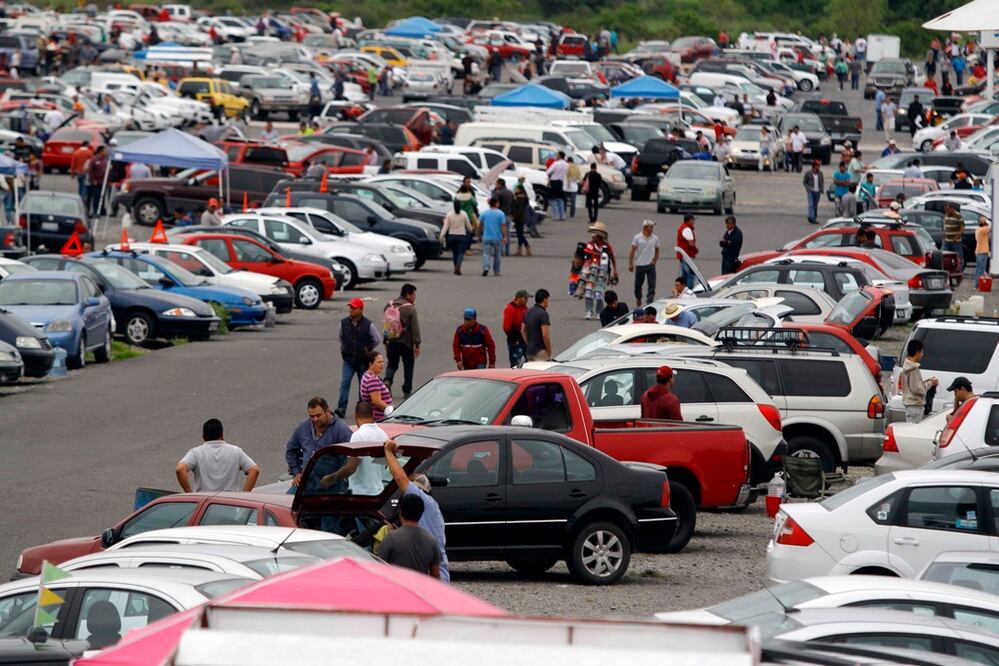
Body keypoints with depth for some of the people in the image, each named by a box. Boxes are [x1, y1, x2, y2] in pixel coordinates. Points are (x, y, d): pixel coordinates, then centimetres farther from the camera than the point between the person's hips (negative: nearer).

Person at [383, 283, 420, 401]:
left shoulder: (389, 306, 6)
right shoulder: (410, 309, -12)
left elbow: (385, 325, 11)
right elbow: (415, 328, -15)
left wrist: (386, 342, 19)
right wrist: (417, 345, -10)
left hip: (392, 342, 4)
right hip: (406, 343, -4)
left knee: (392, 365, 13)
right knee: (408, 367, 9)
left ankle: (387, 381, -14)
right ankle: (407, 392, 12)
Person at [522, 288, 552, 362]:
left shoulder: (528, 312, 10)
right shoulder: (543, 314, -16)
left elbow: (523, 331, 15)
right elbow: (545, 335, -21)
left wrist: (529, 344, 18)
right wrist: (549, 352, -11)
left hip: (529, 351, 8)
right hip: (540, 352, -8)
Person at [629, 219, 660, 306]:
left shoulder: (655, 238, 3)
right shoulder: (637, 238, -3)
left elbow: (657, 251, 14)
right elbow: (632, 252, -1)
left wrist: (655, 260, 1)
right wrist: (630, 264, -4)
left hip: (650, 265, 1)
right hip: (639, 265, -1)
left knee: (652, 285, -9)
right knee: (638, 284, 12)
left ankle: (649, 301, -9)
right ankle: (638, 299, 34)